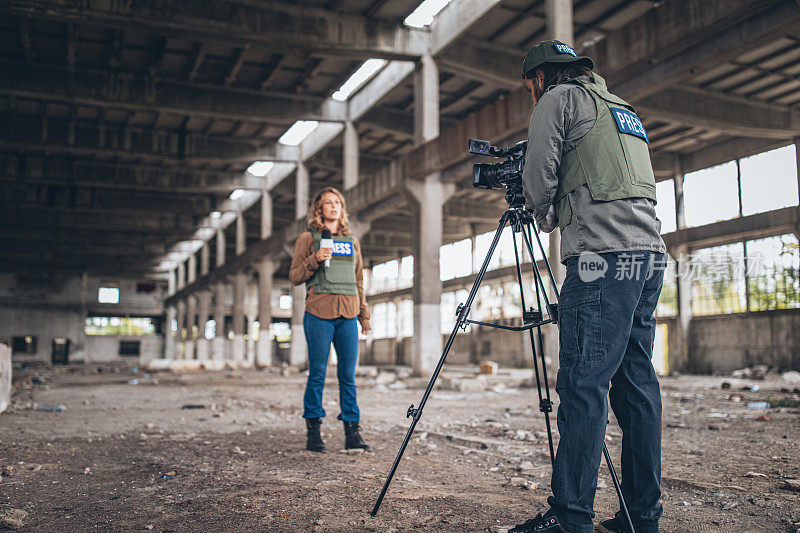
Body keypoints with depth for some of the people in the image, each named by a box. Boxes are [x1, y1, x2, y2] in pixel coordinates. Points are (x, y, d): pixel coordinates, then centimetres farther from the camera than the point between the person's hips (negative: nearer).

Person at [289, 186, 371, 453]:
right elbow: (294, 276, 4)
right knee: (317, 373, -2)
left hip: (348, 315, 4)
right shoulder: (308, 238, 7)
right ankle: (313, 432, 7)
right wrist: (314, 260, -13)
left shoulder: (352, 241, 19)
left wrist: (364, 315, 17)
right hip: (319, 313, -3)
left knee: (348, 375, 2)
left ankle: (352, 431, 6)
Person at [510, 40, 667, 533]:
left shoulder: (561, 99, 5)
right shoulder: (623, 108, 29)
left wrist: (545, 219, 18)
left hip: (604, 255, -8)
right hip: (651, 252, 9)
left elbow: (538, 177, -1)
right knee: (637, 382, 7)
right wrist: (559, 215, 28)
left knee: (583, 383, -11)